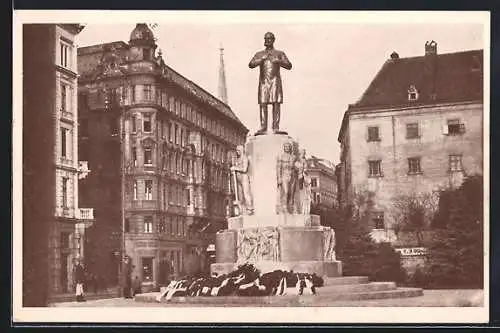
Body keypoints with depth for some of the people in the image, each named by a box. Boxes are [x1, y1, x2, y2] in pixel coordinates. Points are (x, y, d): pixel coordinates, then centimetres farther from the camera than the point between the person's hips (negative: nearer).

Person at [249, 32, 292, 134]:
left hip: (275, 80, -1)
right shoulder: (259, 54, 17)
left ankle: (276, 128, -11)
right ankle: (263, 128, -9)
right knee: (263, 104, -7)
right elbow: (251, 65, 2)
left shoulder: (280, 53, 14)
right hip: (263, 81, 1)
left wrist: (278, 61, -12)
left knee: (276, 103, -9)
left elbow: (289, 66, 4)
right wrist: (262, 59, -11)